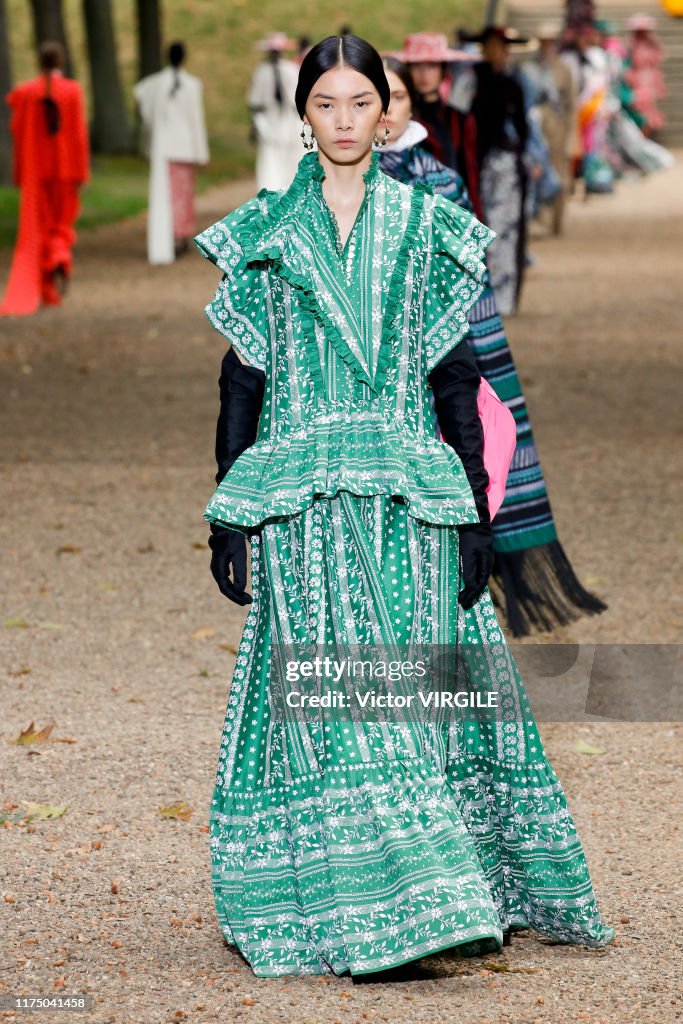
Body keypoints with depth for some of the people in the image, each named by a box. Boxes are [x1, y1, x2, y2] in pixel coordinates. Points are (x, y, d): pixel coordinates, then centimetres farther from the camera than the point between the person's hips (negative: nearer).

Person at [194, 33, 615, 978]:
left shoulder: (429, 226, 8)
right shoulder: (265, 231, 8)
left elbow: (455, 377, 7)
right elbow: (244, 378, 9)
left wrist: (475, 514, 2)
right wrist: (228, 513, 3)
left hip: (409, 496, 1)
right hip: (303, 500, 0)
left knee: (419, 686, -3)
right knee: (331, 698, -7)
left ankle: (455, 899, 8)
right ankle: (356, 914, -6)